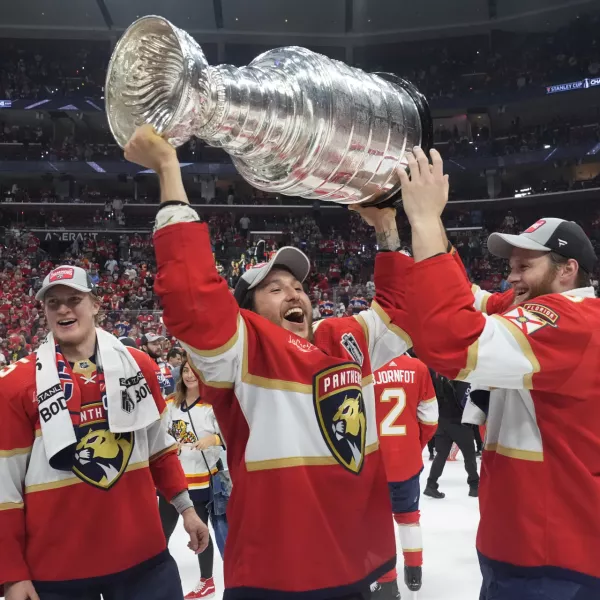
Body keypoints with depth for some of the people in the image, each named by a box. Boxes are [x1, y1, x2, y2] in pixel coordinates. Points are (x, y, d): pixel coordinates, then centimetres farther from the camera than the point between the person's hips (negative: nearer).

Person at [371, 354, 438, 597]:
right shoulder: (418, 367, -7)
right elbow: (429, 417, 2)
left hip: (374, 461, -3)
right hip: (408, 458, 3)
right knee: (408, 513, 23)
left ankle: (385, 579, 16)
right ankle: (414, 571, 32)